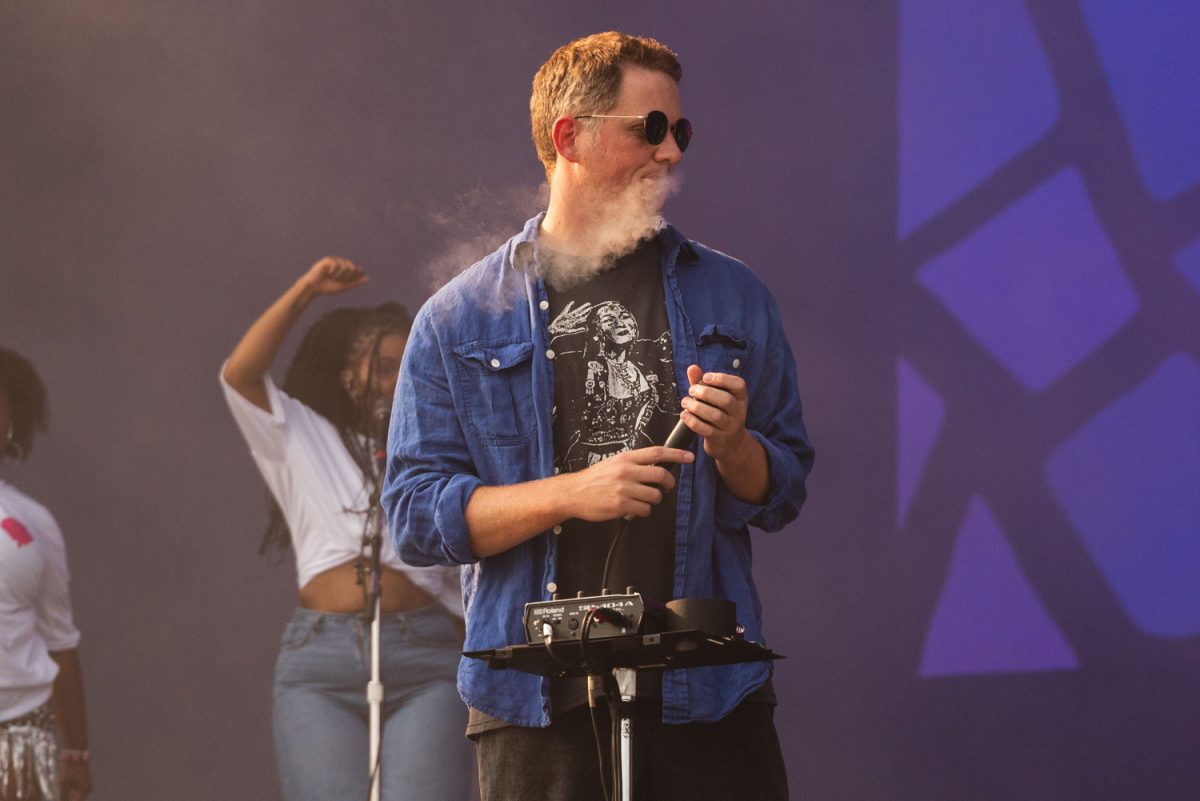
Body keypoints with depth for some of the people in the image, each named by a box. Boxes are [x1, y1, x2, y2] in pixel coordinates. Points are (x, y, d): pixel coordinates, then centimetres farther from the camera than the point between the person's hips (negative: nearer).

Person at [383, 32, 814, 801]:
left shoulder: (731, 298, 12)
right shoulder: (460, 319, 6)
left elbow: (783, 495, 13)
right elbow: (416, 515, 0)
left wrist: (731, 445, -9)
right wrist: (572, 493, -13)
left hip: (708, 698, 2)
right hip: (539, 706, -2)